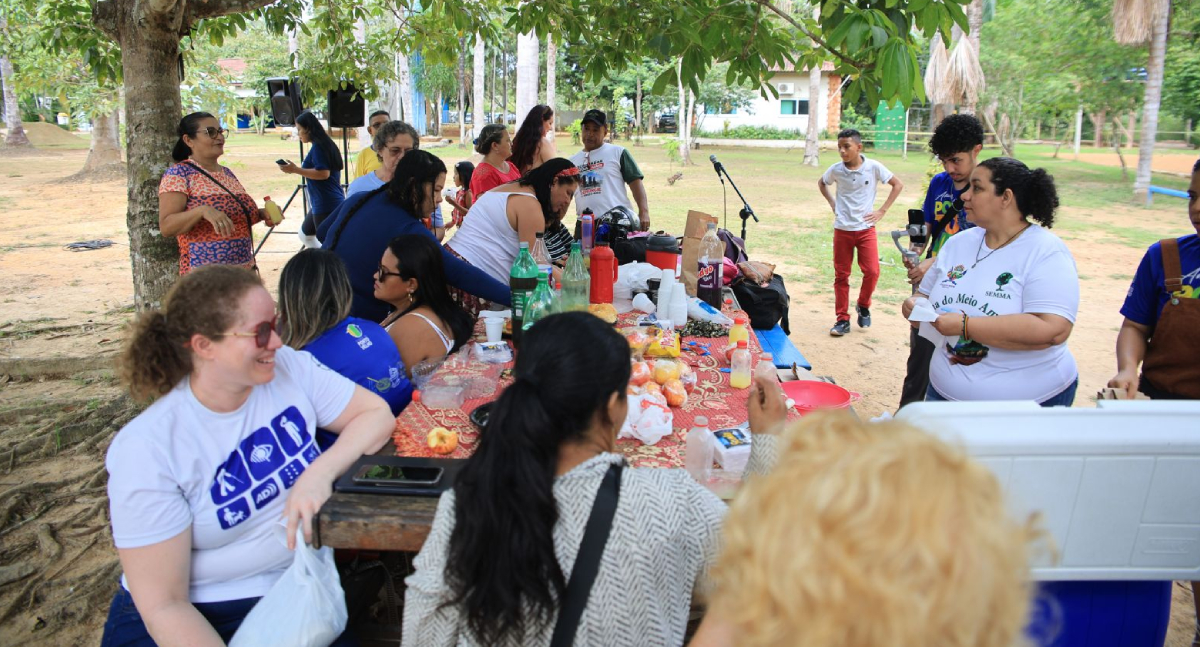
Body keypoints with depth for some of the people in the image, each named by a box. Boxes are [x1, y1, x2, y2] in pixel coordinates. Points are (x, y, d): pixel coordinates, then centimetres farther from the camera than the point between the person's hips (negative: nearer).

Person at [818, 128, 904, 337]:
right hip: (842, 230, 1)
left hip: (866, 228, -1)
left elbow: (898, 185, 2)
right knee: (841, 275, 5)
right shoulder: (836, 170, -4)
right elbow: (821, 183, 18)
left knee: (872, 272, -11)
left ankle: (863, 305, 17)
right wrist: (832, 204, 6)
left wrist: (882, 211, -3)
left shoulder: (873, 167, -9)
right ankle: (842, 319, 15)